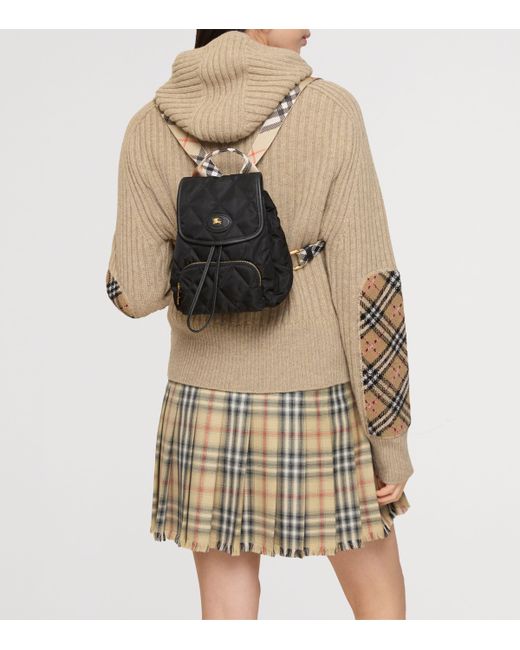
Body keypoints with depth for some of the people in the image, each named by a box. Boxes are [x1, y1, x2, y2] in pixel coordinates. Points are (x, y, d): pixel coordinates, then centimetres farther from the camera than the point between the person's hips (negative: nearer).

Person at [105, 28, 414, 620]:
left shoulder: (150, 129, -4)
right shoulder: (331, 111, -12)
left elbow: (135, 293, -4)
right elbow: (367, 284, -14)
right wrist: (391, 441, -7)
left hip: (208, 410, 2)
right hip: (320, 408, -2)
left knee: (229, 615, 15)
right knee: (381, 607, 19)